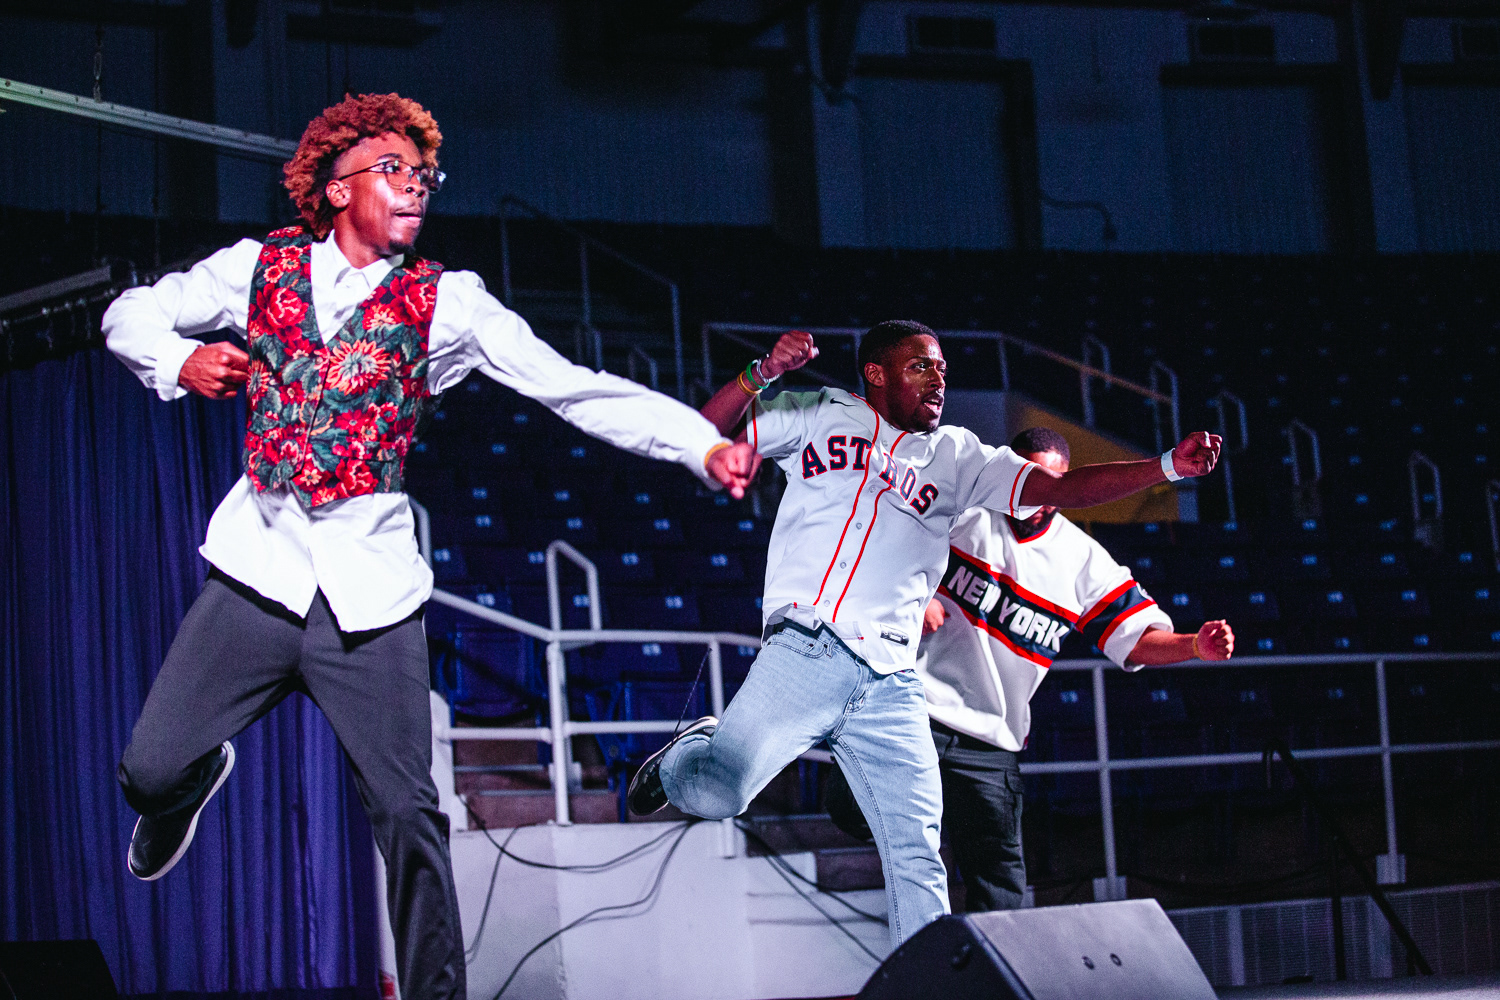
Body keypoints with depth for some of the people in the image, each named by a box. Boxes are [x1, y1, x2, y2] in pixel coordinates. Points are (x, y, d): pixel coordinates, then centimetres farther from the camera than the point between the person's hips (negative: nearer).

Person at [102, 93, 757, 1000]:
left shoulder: (448, 305, 2)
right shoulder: (262, 267, 5)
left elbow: (577, 389, -4)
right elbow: (131, 315, 15)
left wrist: (705, 445, -15)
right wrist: (181, 361, -8)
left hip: (369, 589, -1)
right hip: (259, 571, 1)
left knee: (408, 812, -4)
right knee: (151, 770, 2)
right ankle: (197, 779, 40)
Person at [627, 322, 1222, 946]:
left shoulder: (958, 457, 21)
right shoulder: (819, 415, 14)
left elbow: (1059, 487, 13)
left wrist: (1167, 467, 2)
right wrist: (761, 375, -6)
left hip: (892, 686, 3)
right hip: (804, 653, -3)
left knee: (917, 858, -5)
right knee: (716, 792, -16)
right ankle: (685, 755, 19)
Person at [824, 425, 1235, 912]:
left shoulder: (1083, 559, 4)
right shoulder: (961, 507, -1)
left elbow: (1137, 638, 2)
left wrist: (1196, 645, -17)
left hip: (991, 741, 2)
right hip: (911, 705, -2)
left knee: (999, 881, 1)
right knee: (852, 808, -16)